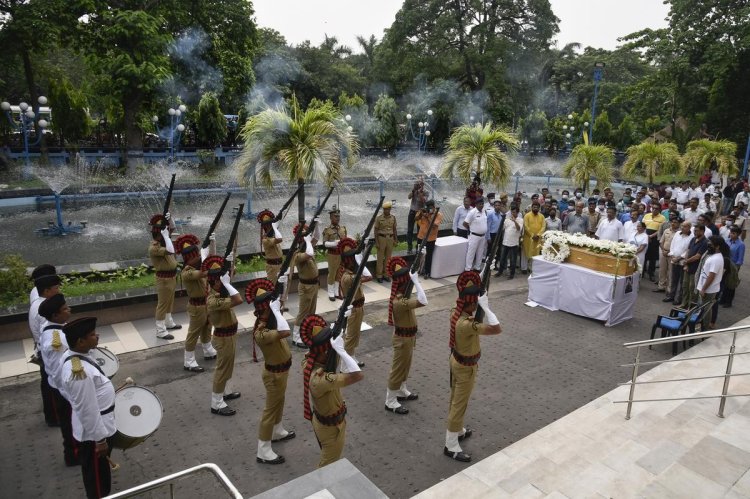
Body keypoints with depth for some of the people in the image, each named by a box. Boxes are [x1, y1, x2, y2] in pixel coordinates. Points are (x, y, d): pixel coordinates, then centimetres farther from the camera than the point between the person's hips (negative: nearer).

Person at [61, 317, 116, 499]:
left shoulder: (72, 355, -5)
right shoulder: (80, 373, -35)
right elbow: (88, 411, -28)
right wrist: (100, 439, -18)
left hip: (97, 426, 9)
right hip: (94, 431, -9)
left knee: (97, 472, 30)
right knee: (98, 475, 14)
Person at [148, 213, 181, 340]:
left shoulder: (162, 241, 3)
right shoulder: (154, 247, -26)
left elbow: (170, 230, 16)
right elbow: (171, 251, -40)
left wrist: (167, 221, -2)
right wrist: (166, 236, -33)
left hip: (171, 276, 9)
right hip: (164, 279, -9)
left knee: (170, 302, 23)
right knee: (162, 304, 0)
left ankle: (169, 323, 39)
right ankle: (160, 331, 10)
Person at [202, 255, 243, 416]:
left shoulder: (218, 291, -3)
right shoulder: (213, 301, -33)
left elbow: (228, 278, 18)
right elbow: (238, 300, -44)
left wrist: (229, 263, 5)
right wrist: (227, 284, -39)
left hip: (229, 334, 10)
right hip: (224, 337, -10)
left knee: (227, 366, 25)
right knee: (223, 368, 2)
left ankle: (225, 392, 44)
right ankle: (216, 404, 14)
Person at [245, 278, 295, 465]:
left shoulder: (269, 320, -9)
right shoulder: (261, 333, -37)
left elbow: (279, 301, 7)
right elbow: (286, 332, -52)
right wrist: (276, 310, -45)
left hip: (281, 368, 9)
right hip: (275, 373, -9)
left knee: (279, 401, 28)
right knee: (271, 408, 5)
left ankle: (277, 432, 52)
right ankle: (263, 451, 21)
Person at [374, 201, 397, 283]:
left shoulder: (393, 218, 5)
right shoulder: (379, 218, -6)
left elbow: (394, 229, 12)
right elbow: (375, 230, -4)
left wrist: (396, 239, 9)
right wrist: (376, 242, -8)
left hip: (390, 238, 3)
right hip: (381, 238, -3)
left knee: (388, 258, 8)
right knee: (380, 258, 2)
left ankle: (386, 274, 18)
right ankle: (379, 275, 10)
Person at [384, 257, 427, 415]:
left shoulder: (400, 295, -4)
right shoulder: (400, 302, -35)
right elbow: (423, 301, -46)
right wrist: (416, 281, -43)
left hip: (407, 336, 10)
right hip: (403, 338, -10)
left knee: (405, 366, 26)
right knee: (398, 368, 5)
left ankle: (401, 392, 45)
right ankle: (390, 402, 20)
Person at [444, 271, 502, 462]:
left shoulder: (455, 313, -10)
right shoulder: (467, 324, -37)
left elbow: (467, 309, 15)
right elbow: (496, 329, -41)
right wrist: (486, 307, -34)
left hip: (456, 360, 9)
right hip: (466, 367, -9)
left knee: (455, 400, 25)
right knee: (459, 404, 5)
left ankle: (458, 431, 46)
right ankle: (451, 446, 18)